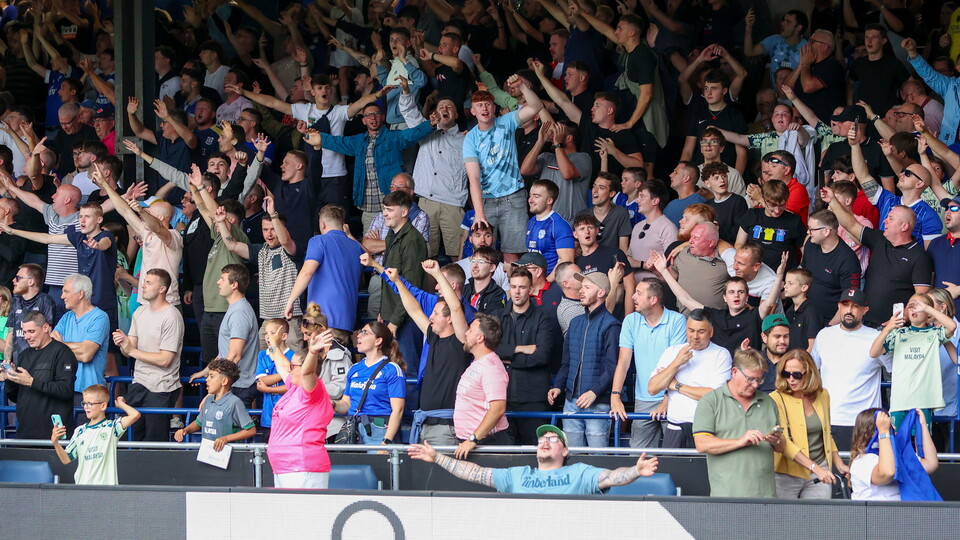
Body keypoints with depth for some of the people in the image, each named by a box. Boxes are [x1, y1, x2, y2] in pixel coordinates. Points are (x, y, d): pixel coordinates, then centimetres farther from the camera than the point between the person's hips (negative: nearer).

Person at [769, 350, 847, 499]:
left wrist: (839, 464, 14)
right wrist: (815, 468, -23)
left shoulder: (823, 396, 9)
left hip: (820, 469, 4)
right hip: (787, 474, -4)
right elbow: (783, 442, -17)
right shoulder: (777, 399, -8)